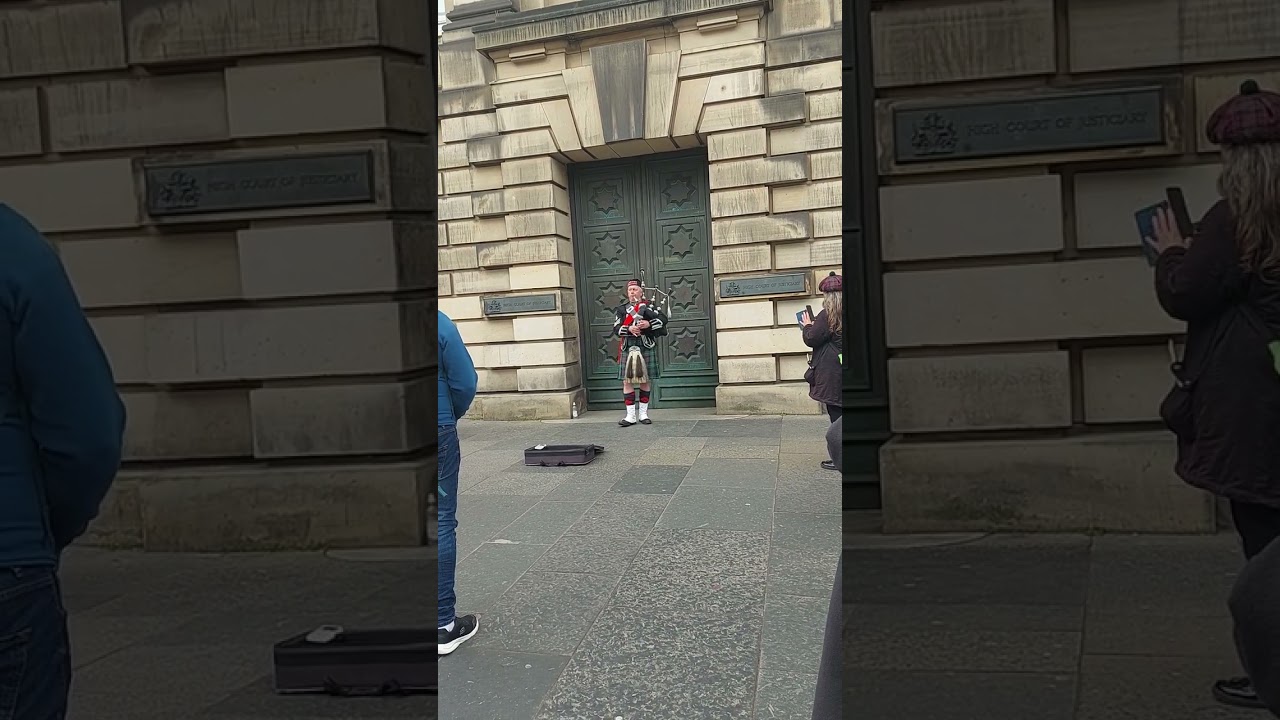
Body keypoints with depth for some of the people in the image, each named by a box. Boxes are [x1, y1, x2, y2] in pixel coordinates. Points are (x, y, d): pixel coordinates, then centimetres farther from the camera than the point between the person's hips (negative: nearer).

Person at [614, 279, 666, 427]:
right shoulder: (621, 309, 10)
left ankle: (643, 414, 14)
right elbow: (616, 328, -2)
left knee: (646, 380, 5)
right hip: (628, 348, 0)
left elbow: (663, 319, -6)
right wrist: (629, 329, -21)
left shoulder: (649, 307, 8)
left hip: (646, 348, 0)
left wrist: (649, 324, -22)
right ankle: (631, 415, 0)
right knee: (627, 381, -4)